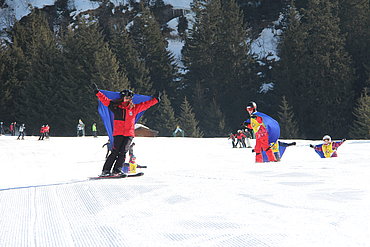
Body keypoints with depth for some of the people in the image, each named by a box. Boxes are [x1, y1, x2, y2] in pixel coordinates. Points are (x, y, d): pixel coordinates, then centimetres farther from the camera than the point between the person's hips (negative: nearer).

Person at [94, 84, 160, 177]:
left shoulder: (134, 108, 13)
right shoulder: (116, 106, 6)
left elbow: (145, 105, 20)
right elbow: (105, 100, 7)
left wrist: (156, 99, 21)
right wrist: (97, 92, 2)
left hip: (129, 134, 3)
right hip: (118, 133, -2)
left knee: (123, 152, -8)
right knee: (115, 152, -10)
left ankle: (117, 170, -4)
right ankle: (106, 170, -6)